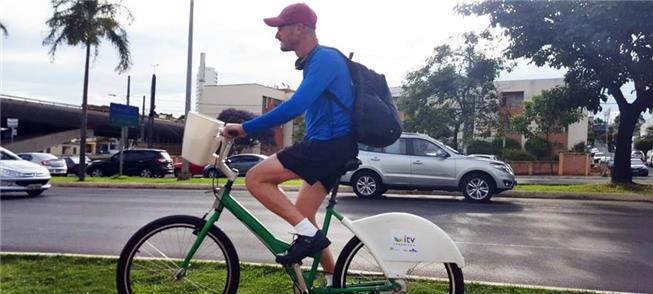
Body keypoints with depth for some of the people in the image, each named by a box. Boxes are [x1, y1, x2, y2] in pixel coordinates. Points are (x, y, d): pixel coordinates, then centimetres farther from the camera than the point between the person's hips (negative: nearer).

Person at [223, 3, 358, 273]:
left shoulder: (325, 58, -13)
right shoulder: (314, 62, 19)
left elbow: (295, 106, -25)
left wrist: (246, 128, -21)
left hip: (329, 145, -10)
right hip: (329, 146, 10)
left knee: (255, 178, -12)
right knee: (302, 216, 13)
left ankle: (308, 234, -11)